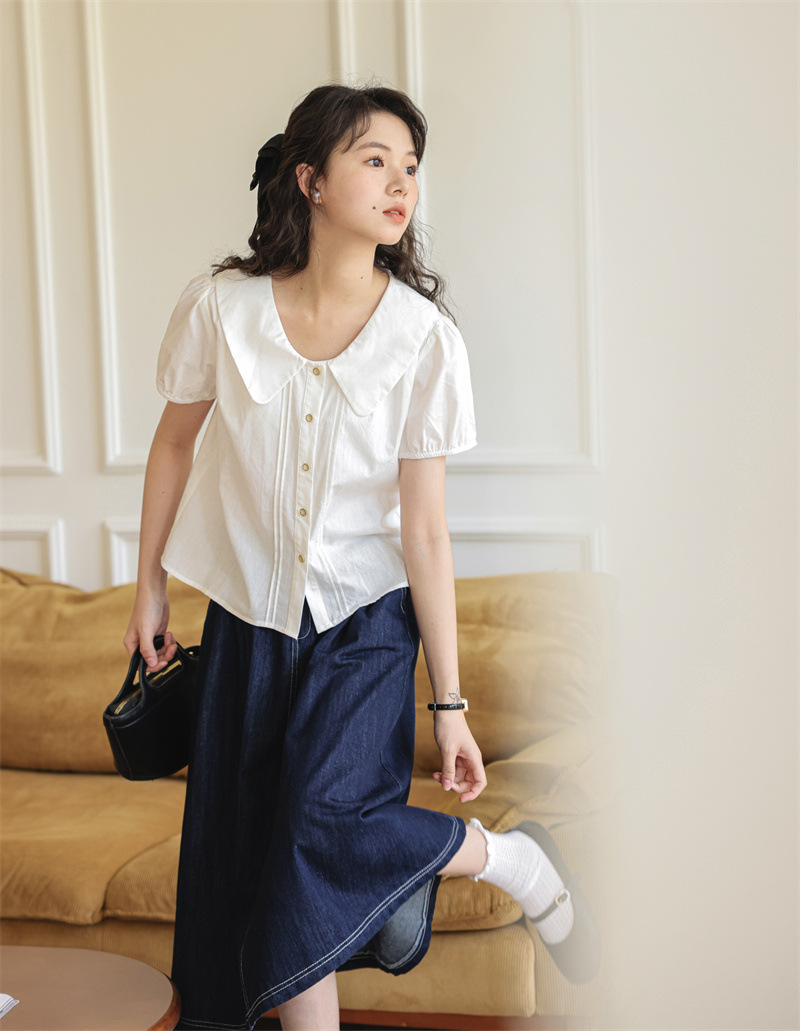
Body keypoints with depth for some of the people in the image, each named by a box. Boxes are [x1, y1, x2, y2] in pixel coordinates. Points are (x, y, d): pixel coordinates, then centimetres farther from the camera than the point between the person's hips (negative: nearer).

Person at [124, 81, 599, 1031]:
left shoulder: (425, 337, -14)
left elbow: (425, 529, -11)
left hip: (365, 618, -2)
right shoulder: (219, 307, -11)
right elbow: (175, 442, 6)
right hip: (247, 614, 3)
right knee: (232, 845, 5)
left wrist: (450, 701, -10)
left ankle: (512, 860, 4)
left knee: (327, 820, -20)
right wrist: (149, 586, 12)